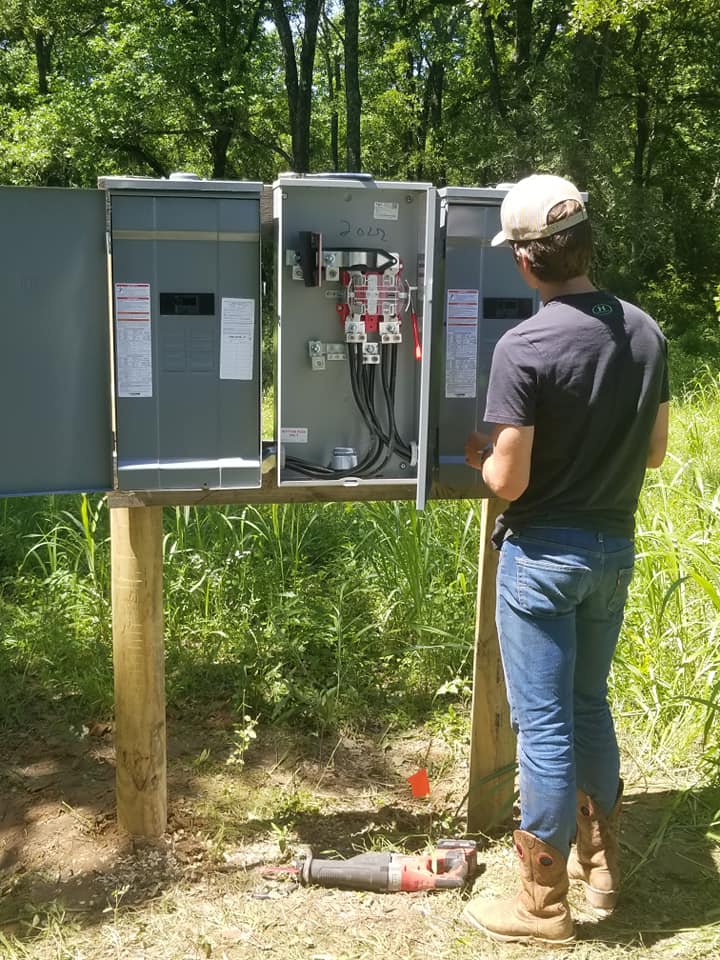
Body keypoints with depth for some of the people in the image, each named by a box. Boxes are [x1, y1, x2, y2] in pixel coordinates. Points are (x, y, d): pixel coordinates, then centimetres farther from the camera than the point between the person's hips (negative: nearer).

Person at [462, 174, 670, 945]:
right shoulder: (644, 332, 0)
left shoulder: (524, 348, -20)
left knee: (544, 724, 5)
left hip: (545, 553, -6)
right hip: (614, 548, 7)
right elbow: (654, 451, 8)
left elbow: (508, 482, -19)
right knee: (590, 706, 22)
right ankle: (600, 865, 37)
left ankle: (544, 903, 19)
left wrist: (478, 454, 2)